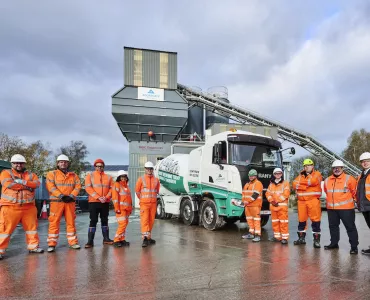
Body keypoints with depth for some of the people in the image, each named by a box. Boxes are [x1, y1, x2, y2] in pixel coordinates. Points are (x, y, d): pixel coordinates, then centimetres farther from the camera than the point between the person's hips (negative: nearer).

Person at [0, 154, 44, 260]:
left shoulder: (31, 175, 13)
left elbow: (37, 184, -5)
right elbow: (9, 184, -15)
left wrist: (23, 182, -18)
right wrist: (27, 186, -9)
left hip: (28, 206, 4)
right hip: (10, 206, -4)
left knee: (32, 227, 10)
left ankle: (33, 246, 22)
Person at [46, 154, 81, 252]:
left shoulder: (73, 175, 14)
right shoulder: (52, 174, 4)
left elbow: (78, 186, 5)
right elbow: (50, 186, -9)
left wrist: (71, 196, -11)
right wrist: (61, 196, -18)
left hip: (70, 202, 3)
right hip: (56, 201, -3)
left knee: (71, 222, 7)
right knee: (54, 222, -2)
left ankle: (73, 242, 13)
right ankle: (52, 244, 4)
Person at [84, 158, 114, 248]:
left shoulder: (108, 177, 10)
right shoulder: (90, 176, 2)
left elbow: (112, 188, 6)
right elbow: (88, 188, -8)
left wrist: (106, 197, -11)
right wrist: (98, 197, -16)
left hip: (105, 202, 3)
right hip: (93, 202, -3)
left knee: (104, 220, 12)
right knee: (93, 221, -3)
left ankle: (106, 239, 20)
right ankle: (90, 241, 0)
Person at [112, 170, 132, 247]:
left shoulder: (126, 186, 20)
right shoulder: (117, 185, -3)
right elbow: (115, 197, -12)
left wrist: (130, 208, 19)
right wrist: (117, 208, -17)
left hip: (127, 208, 8)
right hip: (121, 208, -8)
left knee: (125, 224, 9)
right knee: (122, 224, -13)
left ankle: (122, 239, 16)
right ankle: (116, 240, -7)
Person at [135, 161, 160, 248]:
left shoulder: (156, 180, 5)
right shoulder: (141, 179, -3)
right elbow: (137, 190, 6)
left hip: (153, 204, 4)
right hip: (144, 204, -3)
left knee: (151, 221, 9)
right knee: (144, 220, -10)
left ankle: (148, 237, 21)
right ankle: (144, 238, -14)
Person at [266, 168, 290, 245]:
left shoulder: (285, 183, 2)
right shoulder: (271, 184, 17)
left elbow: (286, 194, -9)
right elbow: (268, 193, 10)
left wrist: (277, 201, -13)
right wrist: (272, 201, -8)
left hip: (282, 205, -5)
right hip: (273, 205, 5)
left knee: (283, 222, -8)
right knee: (275, 222, 9)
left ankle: (284, 237, -6)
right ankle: (277, 236, 17)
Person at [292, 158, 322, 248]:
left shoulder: (317, 174, 3)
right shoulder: (300, 175, 16)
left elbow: (313, 181, -18)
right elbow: (295, 185, 0)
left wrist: (301, 183, -4)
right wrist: (307, 185, -11)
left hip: (313, 200, -5)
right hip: (301, 201, 5)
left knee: (315, 220, -5)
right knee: (301, 220, 11)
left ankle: (316, 240, 1)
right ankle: (301, 238, 23)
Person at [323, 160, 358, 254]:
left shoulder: (349, 179, -7)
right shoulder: (327, 180, 8)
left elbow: (354, 192, 1)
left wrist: (350, 200, 11)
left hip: (346, 208, -5)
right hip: (331, 208, 5)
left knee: (350, 227, 0)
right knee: (333, 226, 15)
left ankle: (354, 246, 8)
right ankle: (334, 243, 28)